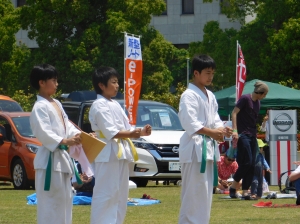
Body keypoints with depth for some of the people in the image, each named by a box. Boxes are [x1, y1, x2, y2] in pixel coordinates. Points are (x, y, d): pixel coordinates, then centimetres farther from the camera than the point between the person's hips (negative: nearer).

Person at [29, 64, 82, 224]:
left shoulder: (56, 104, 16)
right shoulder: (40, 107, -13)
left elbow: (67, 125, 17)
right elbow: (43, 133, -21)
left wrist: (80, 135, -1)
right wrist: (65, 141, -30)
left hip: (61, 157, 10)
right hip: (49, 159, -10)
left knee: (65, 198, 15)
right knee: (50, 200, -11)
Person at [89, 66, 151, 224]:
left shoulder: (115, 105, 18)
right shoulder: (99, 106, -11)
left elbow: (126, 128, 17)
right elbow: (110, 131, -18)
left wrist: (141, 132, 1)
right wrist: (131, 134, -23)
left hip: (121, 153, 9)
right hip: (107, 154, -9)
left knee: (120, 194, 12)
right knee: (104, 194, -10)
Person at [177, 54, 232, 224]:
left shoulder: (210, 96, 16)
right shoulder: (189, 95, -11)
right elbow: (190, 123, -20)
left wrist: (222, 129, -3)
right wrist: (211, 132, -22)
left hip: (209, 147, 9)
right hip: (195, 147, -9)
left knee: (206, 190, 12)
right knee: (194, 191, -11)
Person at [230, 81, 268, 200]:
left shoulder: (257, 103, 15)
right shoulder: (245, 99, -8)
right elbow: (234, 112, -14)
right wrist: (235, 130, -21)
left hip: (252, 136, 8)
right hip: (243, 135, -8)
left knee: (252, 165, 2)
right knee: (247, 162, -14)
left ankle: (245, 192, 3)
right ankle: (233, 187, -1)